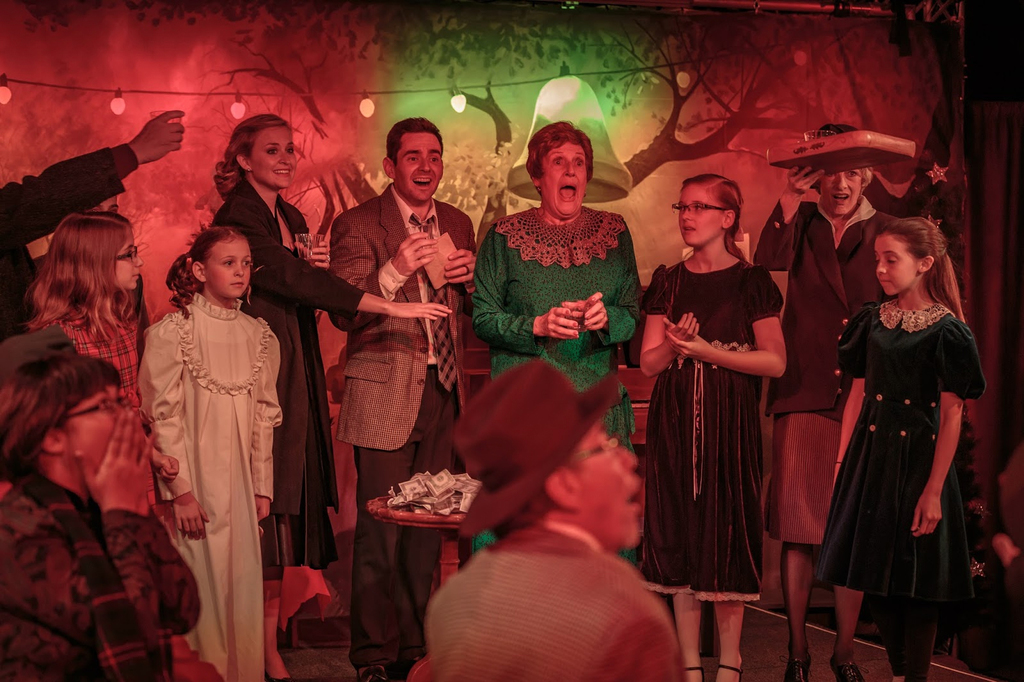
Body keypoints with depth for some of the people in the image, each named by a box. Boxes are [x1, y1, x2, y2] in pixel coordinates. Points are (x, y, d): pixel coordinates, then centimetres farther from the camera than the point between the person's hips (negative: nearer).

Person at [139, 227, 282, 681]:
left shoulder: (259, 336, 8)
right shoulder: (172, 333, -6)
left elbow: (265, 417, 11)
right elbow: (164, 417, -8)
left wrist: (262, 487, 8)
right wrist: (181, 490, -13)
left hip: (241, 485, 4)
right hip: (196, 484, -4)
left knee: (243, 588, 6)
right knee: (202, 585, -3)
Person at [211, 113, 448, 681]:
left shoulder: (291, 218, 17)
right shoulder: (238, 217, -10)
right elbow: (289, 279, -23)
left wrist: (313, 271, 1)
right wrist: (391, 307, -27)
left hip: (296, 381, 8)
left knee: (293, 505, 6)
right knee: (268, 510, -7)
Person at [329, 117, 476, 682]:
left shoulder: (457, 224, 13)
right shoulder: (357, 225, -4)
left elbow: (472, 310, 20)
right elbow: (343, 313, -13)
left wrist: (469, 275, -2)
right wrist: (395, 271, -28)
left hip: (443, 392, 5)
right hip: (386, 396, -5)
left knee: (426, 526, 11)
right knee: (380, 532, -4)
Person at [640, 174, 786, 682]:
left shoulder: (750, 282, 0)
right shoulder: (668, 283, 9)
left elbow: (775, 361, -6)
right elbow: (648, 363, 7)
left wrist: (708, 351, -14)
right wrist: (674, 343, -14)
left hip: (730, 425, -3)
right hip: (675, 424, 3)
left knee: (728, 535, -1)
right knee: (680, 537, 3)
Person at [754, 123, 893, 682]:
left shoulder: (885, 232, 6)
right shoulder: (802, 223, 7)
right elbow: (769, 261, -13)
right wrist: (791, 197, -16)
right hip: (804, 395, 0)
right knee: (797, 528, 0)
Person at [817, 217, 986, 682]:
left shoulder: (946, 330, -9)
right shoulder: (872, 321, 6)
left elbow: (951, 416, -11)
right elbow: (858, 395, 9)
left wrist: (934, 490, -15)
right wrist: (842, 462, 5)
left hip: (917, 458, -5)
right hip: (869, 456, 6)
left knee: (916, 579, 1)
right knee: (875, 573, 10)